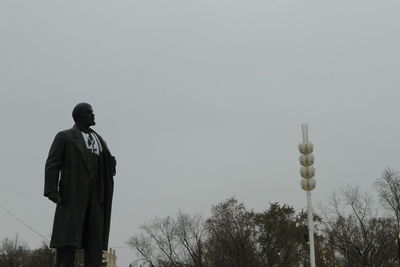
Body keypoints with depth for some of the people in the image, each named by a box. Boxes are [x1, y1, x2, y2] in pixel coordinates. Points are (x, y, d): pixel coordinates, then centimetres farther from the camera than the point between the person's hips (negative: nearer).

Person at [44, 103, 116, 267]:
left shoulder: (98, 139, 21)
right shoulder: (64, 137, 5)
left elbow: (105, 164, 21)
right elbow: (52, 164, -3)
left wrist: (111, 164, -4)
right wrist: (51, 190, -16)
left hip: (94, 196, 5)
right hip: (72, 194, -5)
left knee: (95, 238, -3)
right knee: (68, 236, -11)